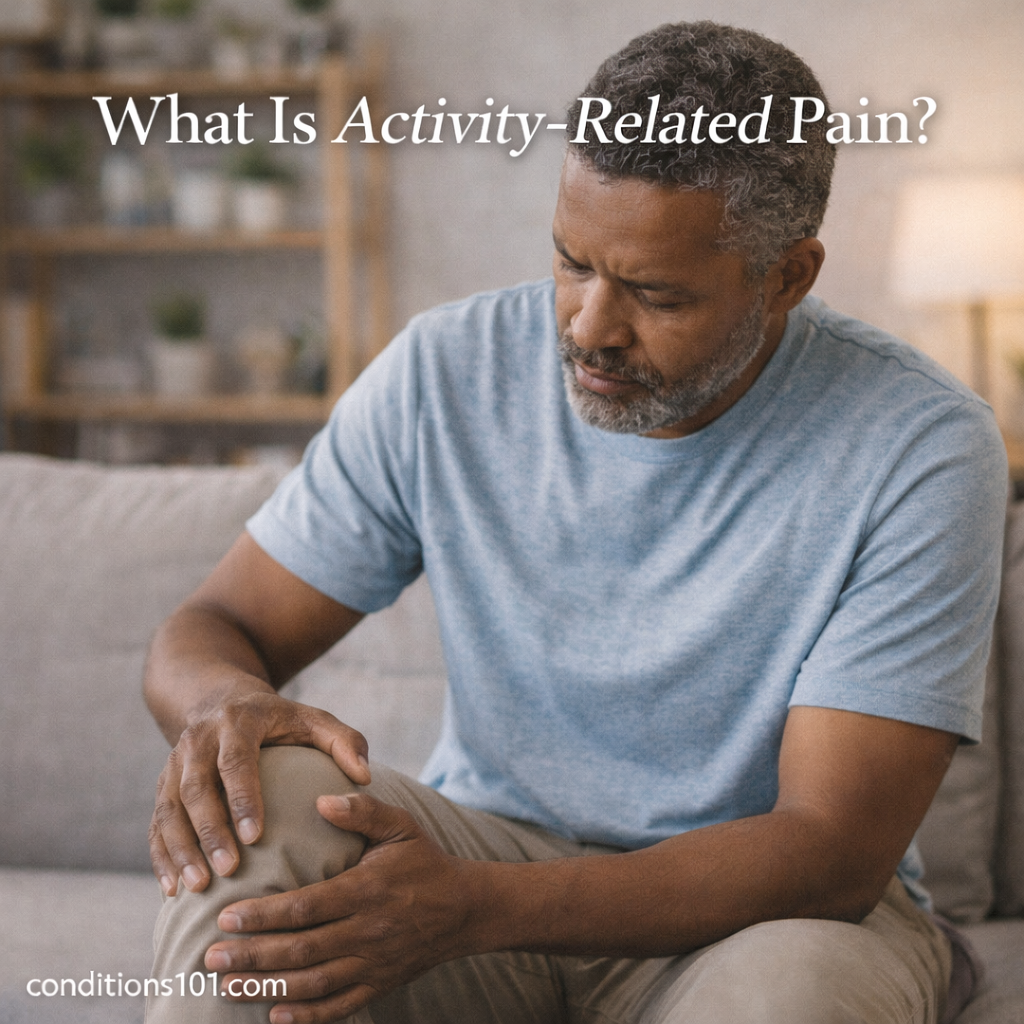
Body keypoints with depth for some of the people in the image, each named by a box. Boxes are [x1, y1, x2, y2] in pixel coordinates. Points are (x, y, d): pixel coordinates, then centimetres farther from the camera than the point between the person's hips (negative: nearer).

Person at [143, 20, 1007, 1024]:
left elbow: (833, 853, -22)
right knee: (254, 801, -28)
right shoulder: (445, 369, -7)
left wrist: (472, 907, -36)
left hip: (763, 904, -2)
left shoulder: (922, 450, -17)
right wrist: (227, 702, -29)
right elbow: (211, 627, -1)